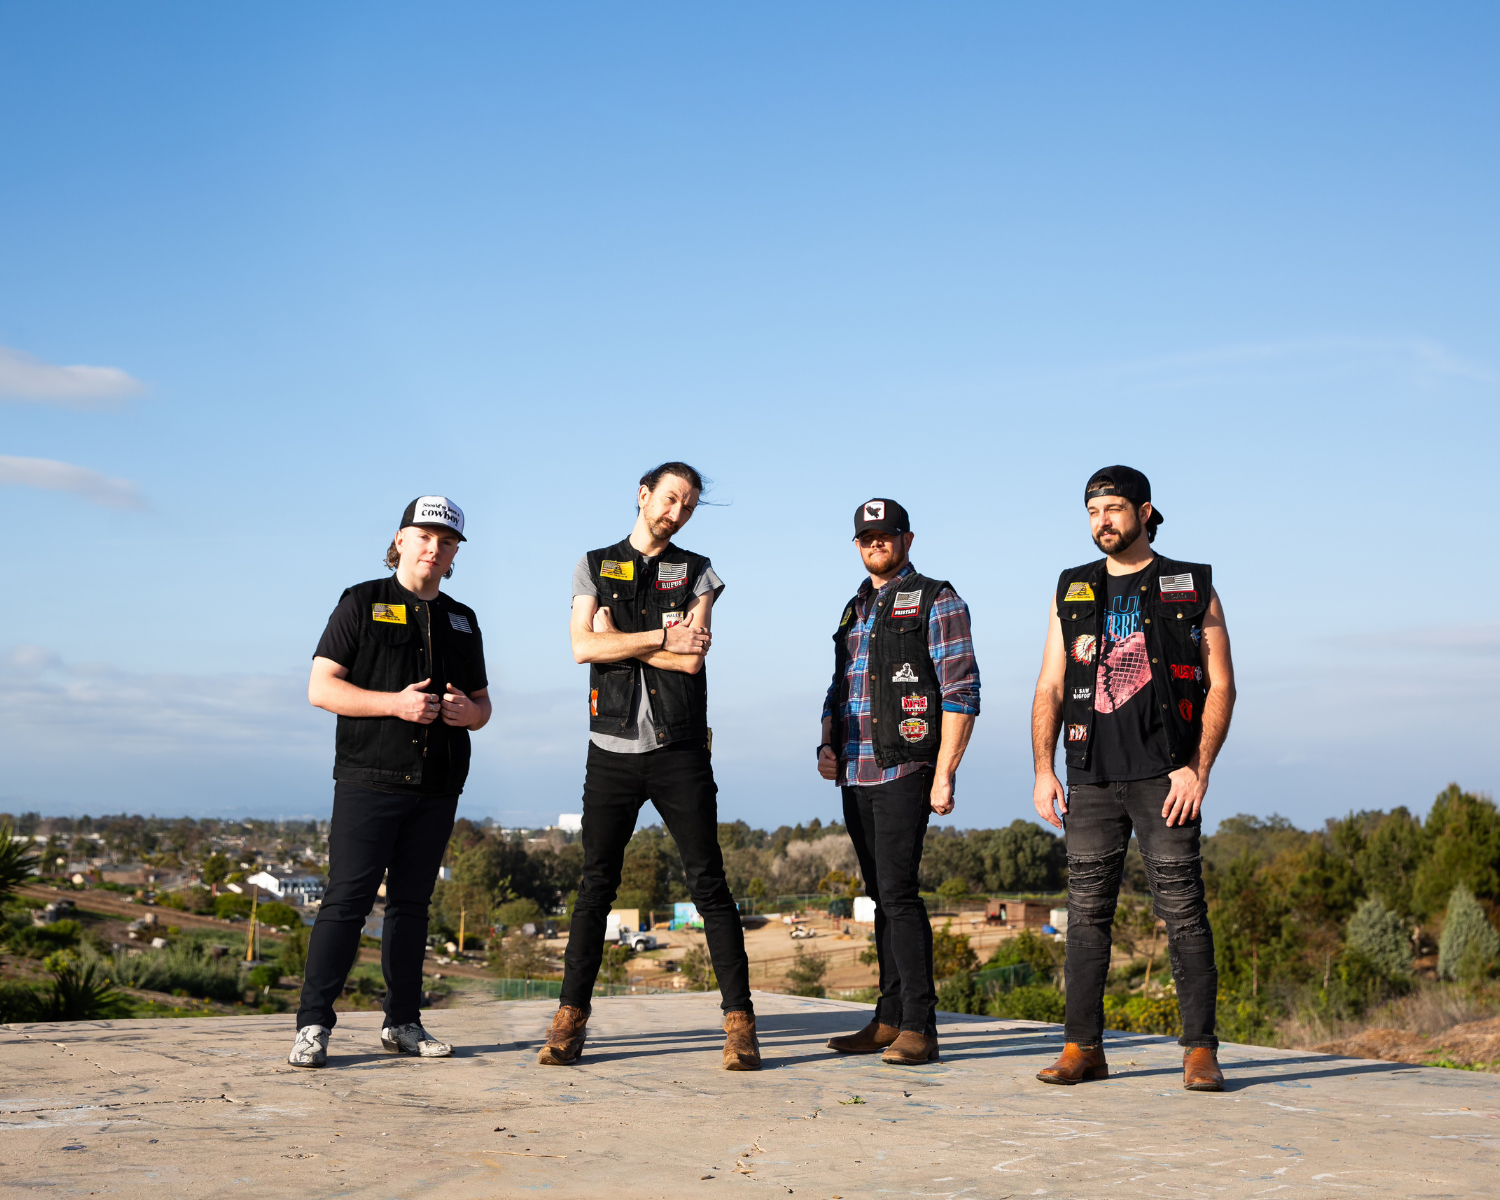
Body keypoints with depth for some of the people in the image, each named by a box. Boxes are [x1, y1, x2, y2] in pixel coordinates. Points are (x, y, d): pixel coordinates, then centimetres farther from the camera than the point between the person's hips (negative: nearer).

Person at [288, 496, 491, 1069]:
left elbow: (482, 702, 22)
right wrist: (395, 703, -16)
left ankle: (403, 1023, 15)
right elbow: (321, 687, -5)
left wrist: (470, 711, -3)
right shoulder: (362, 603, 3)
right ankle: (313, 1026, -6)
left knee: (412, 903, 9)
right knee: (346, 901, -9)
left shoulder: (462, 621, 18)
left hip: (436, 787, 5)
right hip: (369, 780, -5)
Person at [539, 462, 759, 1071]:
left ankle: (739, 1020, 2)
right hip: (613, 748, 1)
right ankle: (570, 1019, 9)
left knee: (709, 884, -1)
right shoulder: (594, 566, 11)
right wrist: (663, 636, -8)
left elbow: (692, 658, -6)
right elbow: (583, 648, -5)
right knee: (595, 886, 3)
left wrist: (618, 638, -4)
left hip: (680, 750, -1)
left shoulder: (697, 572, 9)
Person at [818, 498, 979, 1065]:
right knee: (881, 896, 9)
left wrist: (944, 774, -16)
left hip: (905, 770, -7)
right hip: (857, 774, 7)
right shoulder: (855, 610, 20)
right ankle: (890, 1020, 14)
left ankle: (919, 1027, -10)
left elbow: (962, 690, -10)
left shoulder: (936, 602, -2)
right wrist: (828, 747, 9)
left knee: (897, 891, -14)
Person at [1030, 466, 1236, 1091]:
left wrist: (1198, 768, -10)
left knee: (1183, 910, -5)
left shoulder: (1192, 589, 5)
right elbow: (1049, 688, 13)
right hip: (1092, 777, 3)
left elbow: (1221, 685, 1)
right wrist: (1043, 771, 3)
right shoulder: (1072, 592, 15)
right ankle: (1082, 1046, 9)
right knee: (1086, 911, 3)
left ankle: (1200, 1050, 1)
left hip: (1166, 775, -3)